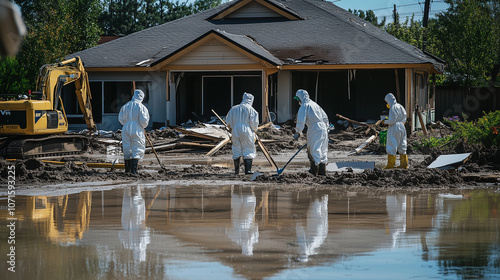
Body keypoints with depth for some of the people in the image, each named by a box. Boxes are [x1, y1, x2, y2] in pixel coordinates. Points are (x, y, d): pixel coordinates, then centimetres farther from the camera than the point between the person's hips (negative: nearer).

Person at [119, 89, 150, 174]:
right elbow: (144, 120, -11)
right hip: (137, 130, -5)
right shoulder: (141, 107, -8)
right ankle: (133, 170, -11)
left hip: (126, 129, 5)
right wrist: (143, 126, 10)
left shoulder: (125, 106, 7)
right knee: (136, 150, -2)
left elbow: (121, 118, 12)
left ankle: (127, 170, 19)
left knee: (127, 150, 12)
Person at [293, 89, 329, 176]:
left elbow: (301, 120, -13)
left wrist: (297, 132, -10)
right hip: (323, 128, 8)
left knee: (314, 150, -5)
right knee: (323, 150, 11)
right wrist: (326, 127, 32)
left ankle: (314, 171, -5)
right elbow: (325, 117, 24)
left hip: (314, 129, -8)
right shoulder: (314, 104, 20)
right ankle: (322, 170, 14)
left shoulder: (304, 106, -4)